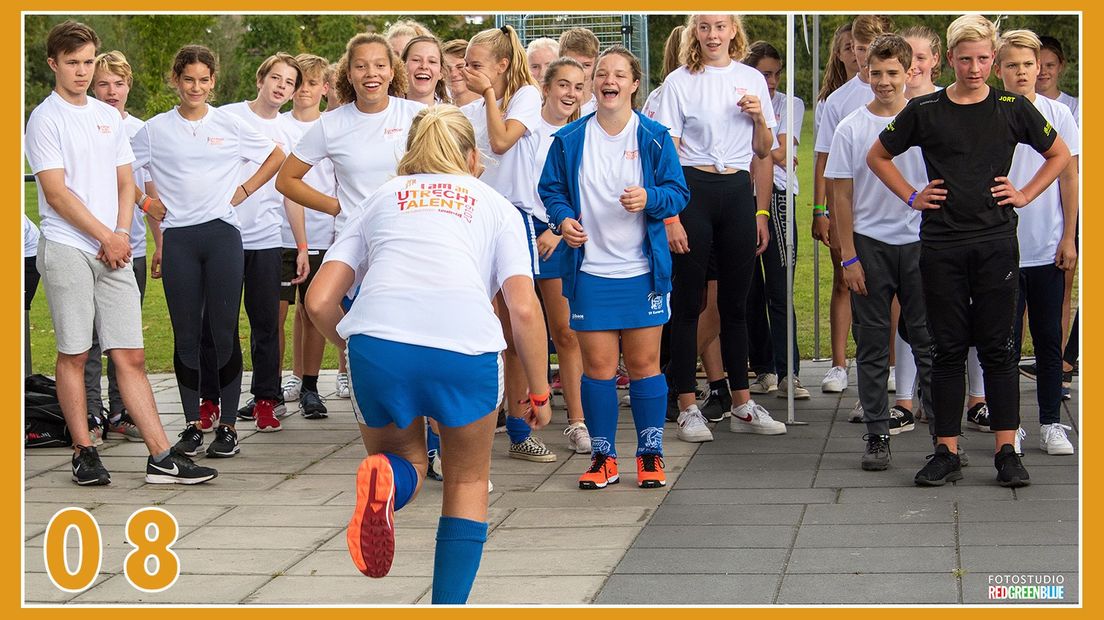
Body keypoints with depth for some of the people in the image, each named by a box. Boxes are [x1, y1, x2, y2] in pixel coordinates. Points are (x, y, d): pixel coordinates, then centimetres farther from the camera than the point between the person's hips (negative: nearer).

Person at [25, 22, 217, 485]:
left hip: (114, 251, 5)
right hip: (67, 250, -5)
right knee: (73, 355, 0)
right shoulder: (45, 118, -2)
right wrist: (105, 237, -9)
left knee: (131, 355, 2)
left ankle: (161, 458, -2)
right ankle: (83, 453, 9)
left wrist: (122, 234, 0)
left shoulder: (109, 117, 17)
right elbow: (57, 192, -9)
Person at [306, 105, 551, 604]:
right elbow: (524, 308, 11)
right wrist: (540, 393, 19)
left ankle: (384, 479, -10)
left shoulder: (380, 198, 28)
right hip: (466, 347, -1)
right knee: (468, 482, 21)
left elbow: (319, 301, 18)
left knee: (403, 457, 25)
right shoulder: (495, 205, 25)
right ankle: (448, 605, 12)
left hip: (376, 342, 1)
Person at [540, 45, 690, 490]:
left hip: (643, 273, -1)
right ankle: (602, 457, 12)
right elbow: (551, 189, 11)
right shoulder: (569, 140, 2)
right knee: (597, 366, 2)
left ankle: (650, 454, 14)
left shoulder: (654, 138, 0)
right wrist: (563, 218, -8)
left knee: (644, 364, 3)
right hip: (589, 270, 1)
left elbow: (678, 193, 0)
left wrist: (650, 198, -20)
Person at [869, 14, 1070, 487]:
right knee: (948, 350, 4)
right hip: (941, 244, 1)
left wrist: (1026, 195, 6)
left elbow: (1059, 155, 16)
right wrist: (911, 197, 7)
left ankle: (1007, 452, 5)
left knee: (997, 348, 1)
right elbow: (878, 156, 16)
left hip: (996, 242, 0)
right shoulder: (924, 111, 3)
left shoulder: (1012, 109, 3)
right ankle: (946, 453, 8)